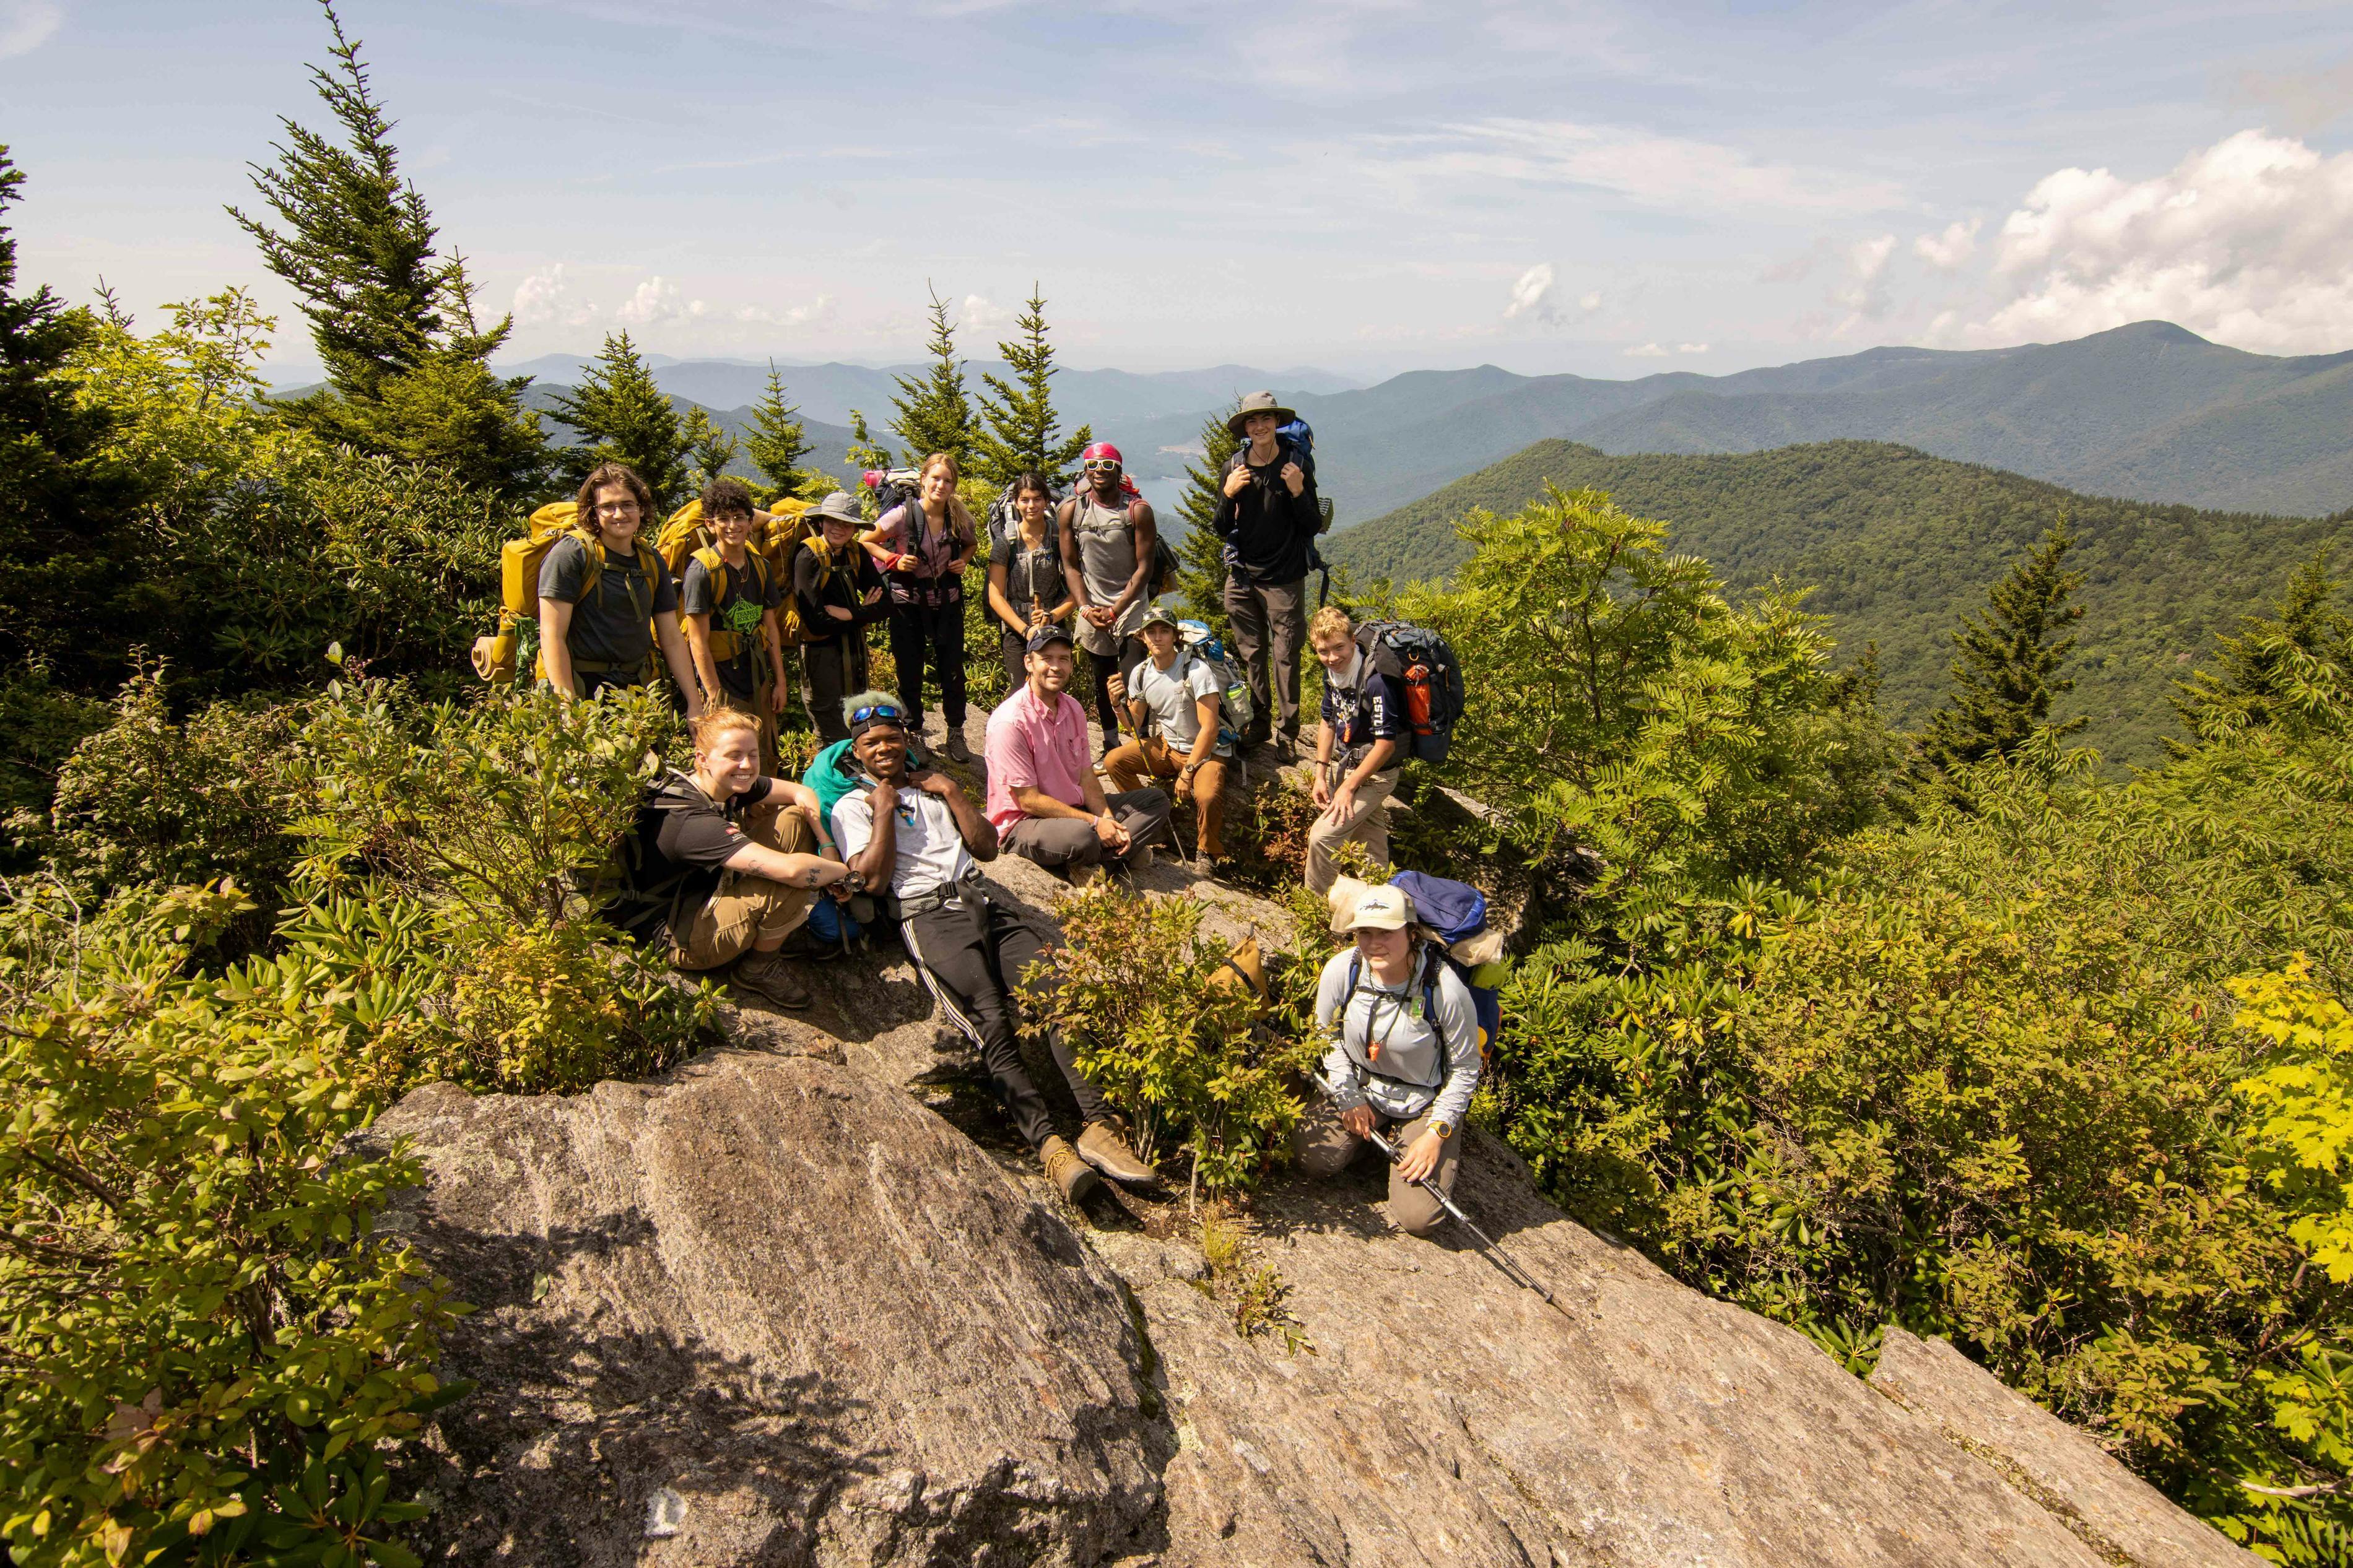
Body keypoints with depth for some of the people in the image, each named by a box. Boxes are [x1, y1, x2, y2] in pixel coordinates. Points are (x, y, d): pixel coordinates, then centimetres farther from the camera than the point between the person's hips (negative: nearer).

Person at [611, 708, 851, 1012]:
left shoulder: (729, 784, -7)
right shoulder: (691, 821, -34)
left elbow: (802, 794, 3)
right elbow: (790, 869, -42)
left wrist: (827, 845, -12)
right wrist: (844, 871, -25)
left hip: (713, 894, 9)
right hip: (678, 939, -9)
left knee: (795, 819, -1)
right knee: (793, 878, -30)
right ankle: (759, 968, -5)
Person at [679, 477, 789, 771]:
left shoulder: (761, 566, 7)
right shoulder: (701, 569, -11)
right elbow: (698, 641, -12)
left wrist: (780, 682, 9)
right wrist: (714, 695, -15)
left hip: (759, 680, 6)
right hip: (722, 680, -6)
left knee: (767, 764, 10)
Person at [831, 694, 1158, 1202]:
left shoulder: (932, 786, 30)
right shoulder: (853, 806, 15)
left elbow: (987, 848, 20)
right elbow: (872, 877, -2)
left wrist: (951, 792, 12)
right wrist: (884, 808, 2)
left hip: (983, 899, 5)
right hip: (929, 913, -4)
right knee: (992, 1024, -26)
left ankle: (1098, 1127, -27)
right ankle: (1048, 1144, -34)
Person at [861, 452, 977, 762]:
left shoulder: (959, 518, -4)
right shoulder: (903, 515, -14)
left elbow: (971, 544, 19)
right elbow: (867, 542, -2)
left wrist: (963, 561, -2)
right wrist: (895, 560, -16)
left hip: (947, 601, 2)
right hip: (908, 602, -2)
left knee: (952, 669, 5)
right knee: (910, 671, 6)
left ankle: (956, 734, 20)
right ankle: (914, 734, 23)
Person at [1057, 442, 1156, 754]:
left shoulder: (1138, 510, -8)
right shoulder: (1071, 510, 0)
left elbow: (1144, 567, -8)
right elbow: (1070, 566, 4)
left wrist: (1116, 610, -15)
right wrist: (1085, 609, -9)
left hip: (1131, 603, -3)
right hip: (1091, 606, 3)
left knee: (1132, 678, -12)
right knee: (1104, 679, 12)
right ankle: (1110, 745, 25)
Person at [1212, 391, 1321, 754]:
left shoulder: (1298, 464, -4)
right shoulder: (1233, 469, 2)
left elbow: (1314, 526, -3)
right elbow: (1221, 530, 3)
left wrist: (1299, 492, -20)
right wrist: (1228, 495, -14)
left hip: (1285, 578, -3)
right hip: (1242, 577, 3)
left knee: (1285, 657, 0)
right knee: (1250, 655, 10)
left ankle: (1290, 732, 12)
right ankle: (1258, 724, 23)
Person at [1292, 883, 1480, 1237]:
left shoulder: (1446, 990, -28)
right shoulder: (1341, 970, -19)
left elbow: (1465, 1068, -13)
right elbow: (1327, 1035, 0)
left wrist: (1436, 1132, -15)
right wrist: (1349, 1098, -5)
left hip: (1425, 1103, -3)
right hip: (1359, 1088, 3)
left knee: (1418, 1218, -13)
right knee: (1313, 1158, -17)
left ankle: (1445, 1148, 17)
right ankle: (1374, 1133, 13)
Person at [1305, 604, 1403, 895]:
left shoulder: (1376, 681, -28)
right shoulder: (1332, 673, -2)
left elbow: (1386, 743, -25)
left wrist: (1349, 787, -21)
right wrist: (1321, 774, 7)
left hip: (1374, 774, -8)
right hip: (1344, 764, 8)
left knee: (1323, 835, -11)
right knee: (1370, 843, 17)